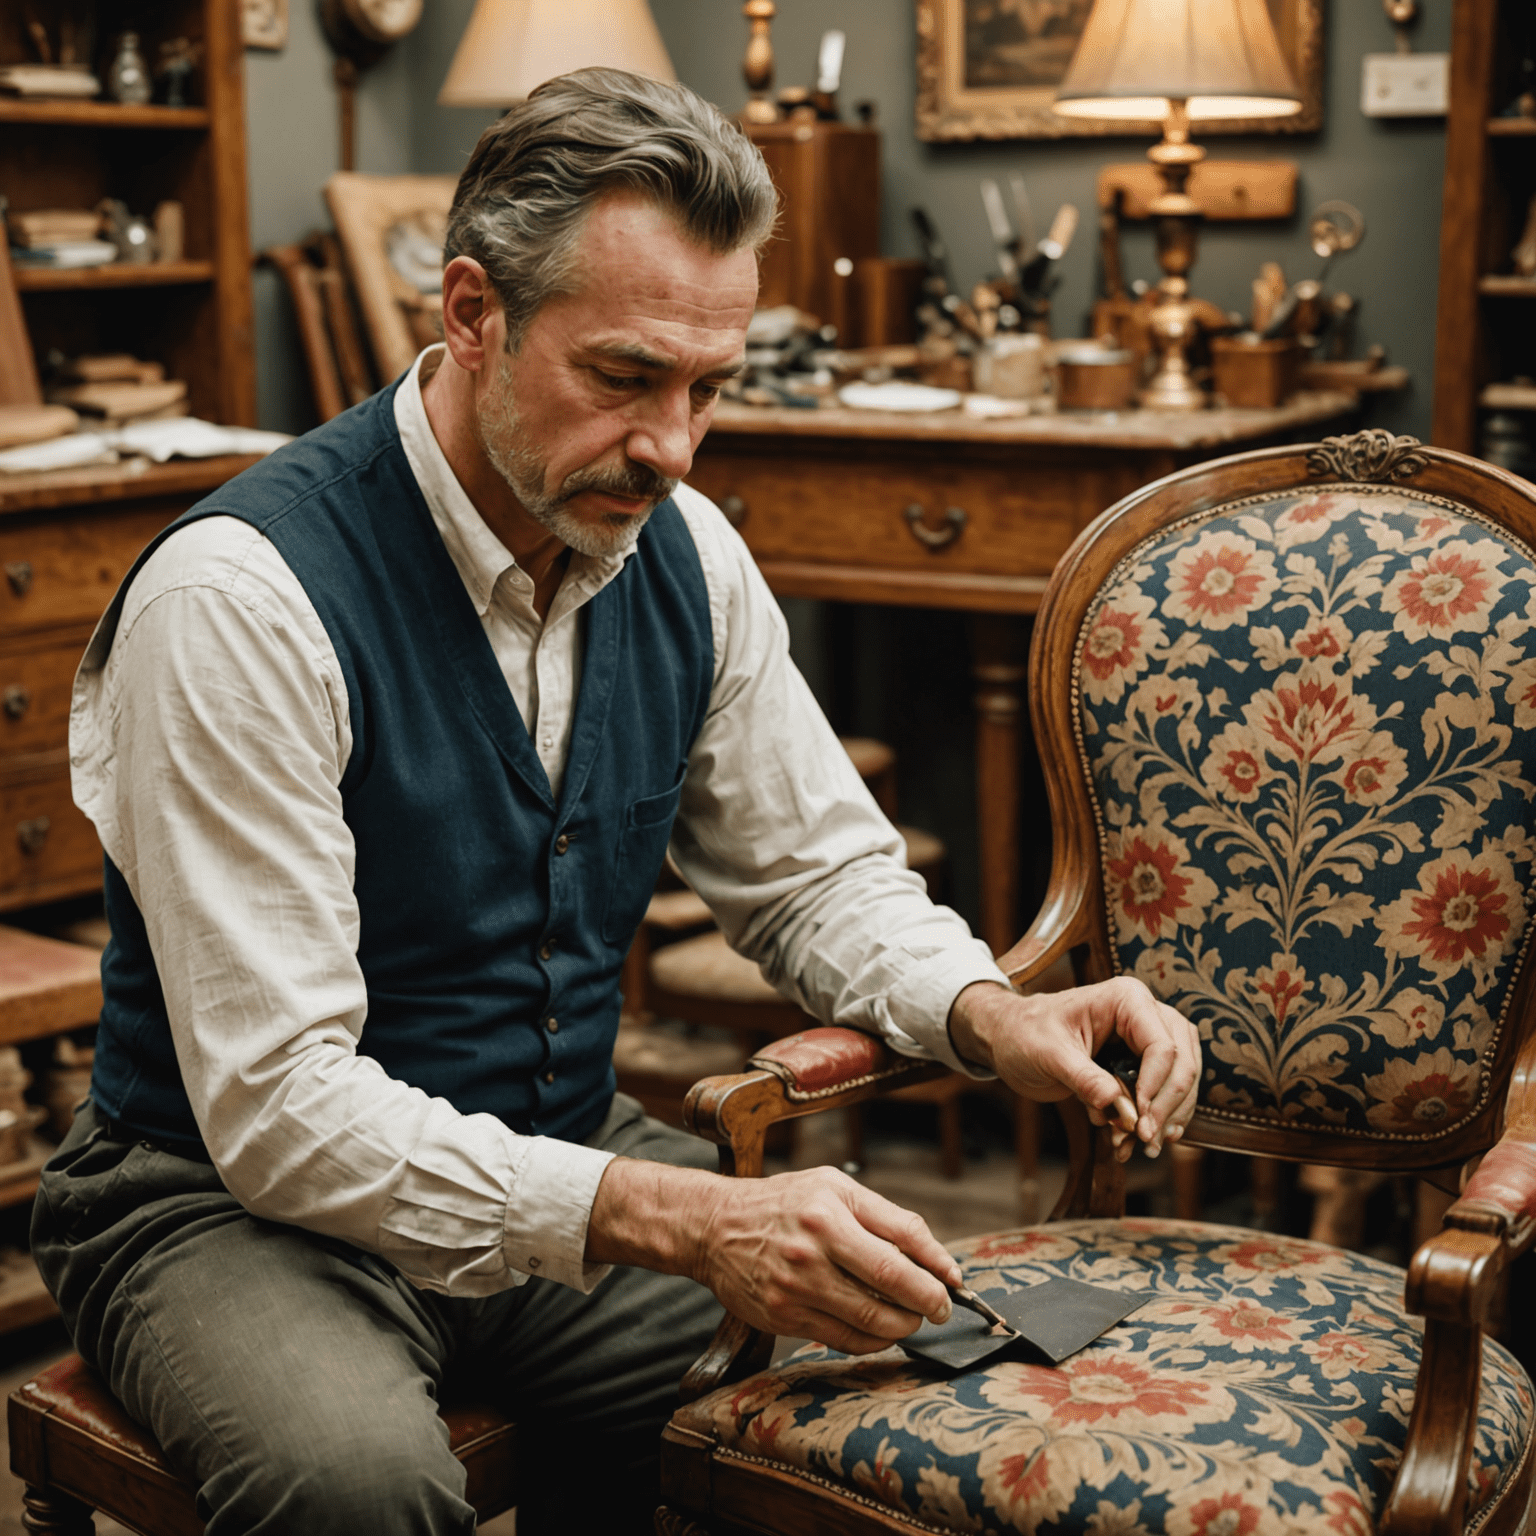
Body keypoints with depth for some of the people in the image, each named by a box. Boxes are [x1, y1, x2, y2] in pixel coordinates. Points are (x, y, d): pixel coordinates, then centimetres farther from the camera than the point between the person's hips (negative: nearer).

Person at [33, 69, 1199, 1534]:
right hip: (236, 1194, -5)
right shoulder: (241, 594, -24)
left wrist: (993, 1016, -13)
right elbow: (279, 1105, -27)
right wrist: (684, 1221, -36)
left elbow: (819, 873, 9)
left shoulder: (682, 552, -3)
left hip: (560, 1162, 6)